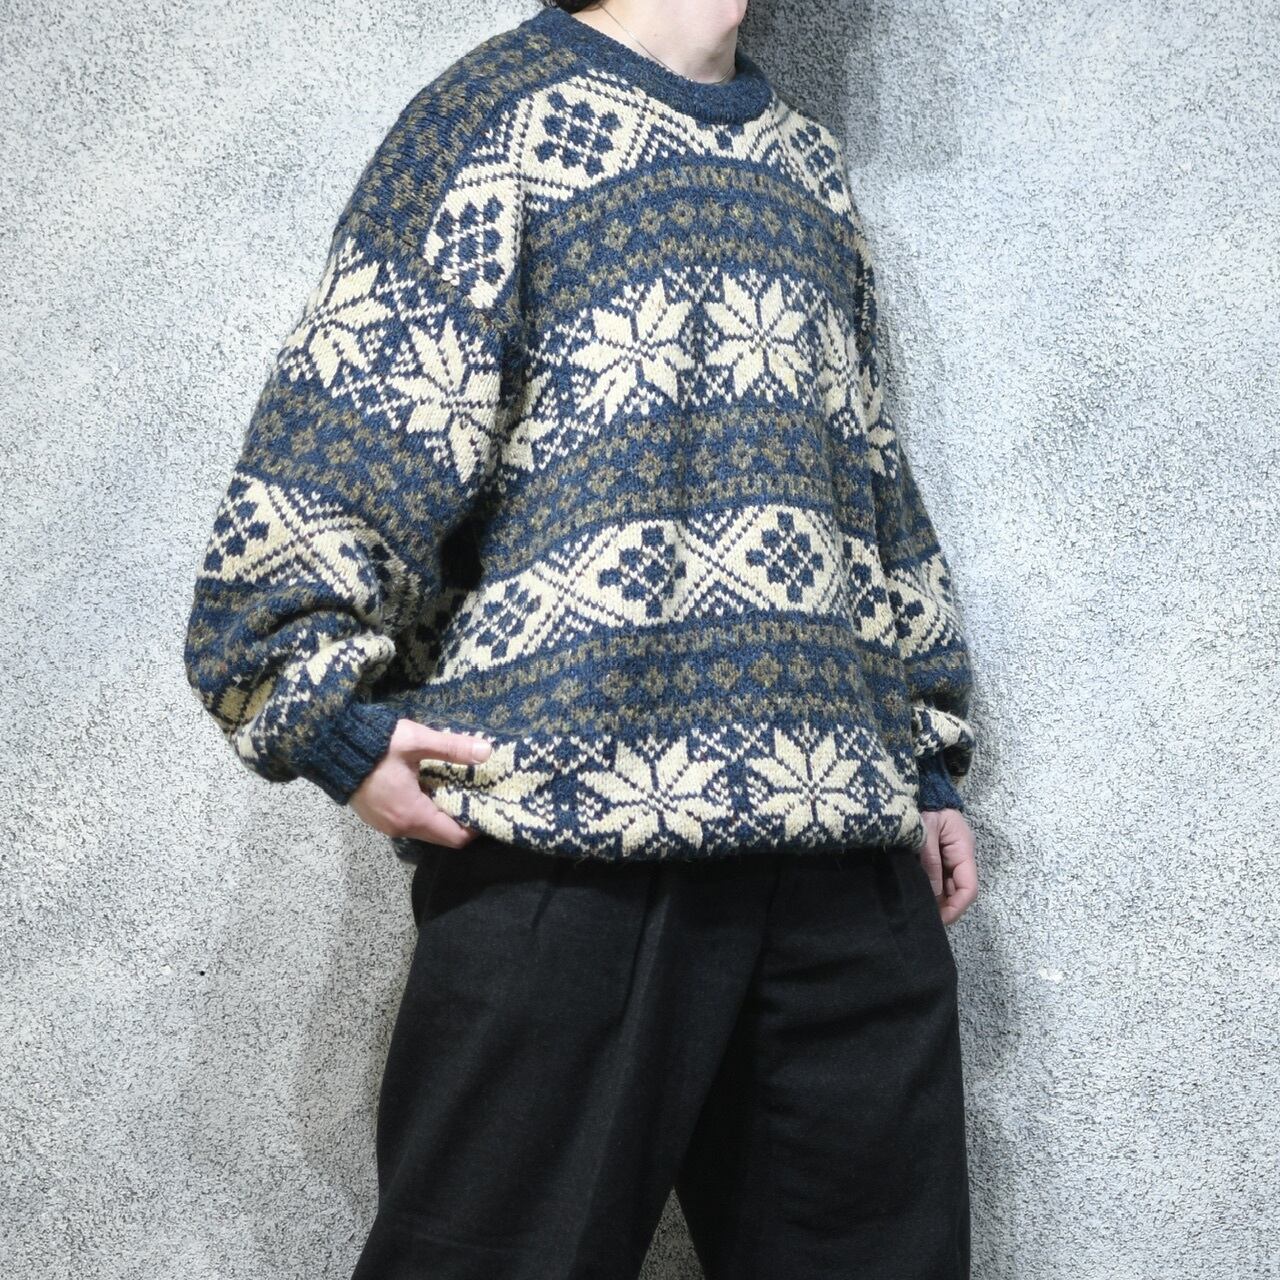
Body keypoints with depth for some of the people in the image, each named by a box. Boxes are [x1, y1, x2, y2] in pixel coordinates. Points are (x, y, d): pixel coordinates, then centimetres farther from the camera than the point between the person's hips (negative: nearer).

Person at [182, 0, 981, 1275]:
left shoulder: (809, 157, 26)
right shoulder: (506, 106, 6)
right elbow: (366, 409, -4)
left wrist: (926, 751, 21)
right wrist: (323, 704, -14)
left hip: (842, 815, 6)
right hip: (572, 807, -6)